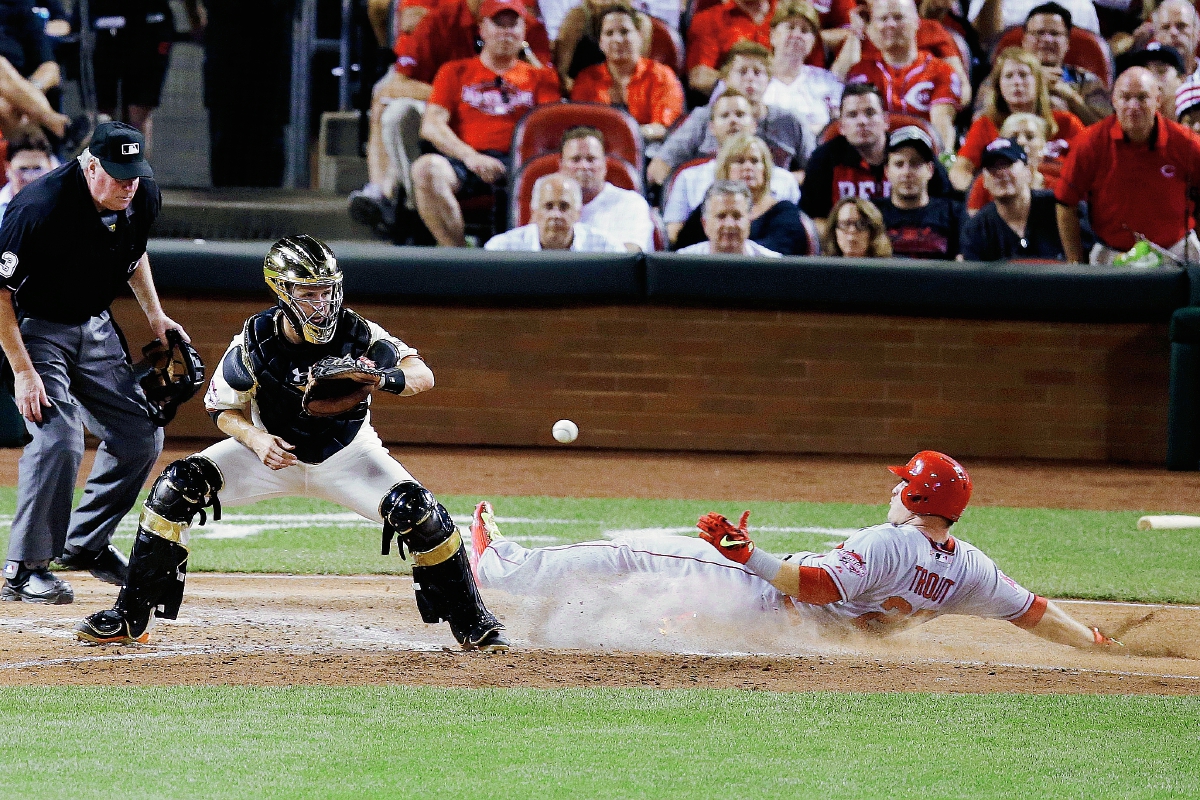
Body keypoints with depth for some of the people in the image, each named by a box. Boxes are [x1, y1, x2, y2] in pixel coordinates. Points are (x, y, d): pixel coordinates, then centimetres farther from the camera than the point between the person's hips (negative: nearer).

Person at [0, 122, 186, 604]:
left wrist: (154, 315, 9)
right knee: (59, 438, -22)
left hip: (95, 326, 7)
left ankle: (86, 543, 21)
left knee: (141, 436, 5)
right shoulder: (41, 209, -31)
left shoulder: (143, 199, -9)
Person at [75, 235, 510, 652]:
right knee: (176, 488, -19)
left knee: (418, 511, -23)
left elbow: (423, 375, -24)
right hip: (274, 449, 0)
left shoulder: (356, 333, -24)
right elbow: (223, 408, -9)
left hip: (345, 457, 0)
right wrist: (255, 439, -31)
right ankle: (130, 618, -8)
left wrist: (385, 379, -47)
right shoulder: (255, 343, -23)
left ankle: (471, 623, 0)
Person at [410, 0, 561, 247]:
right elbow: (431, 126, 10)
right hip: (464, 160, 0)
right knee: (426, 169, -34)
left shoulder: (540, 77, 24)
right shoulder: (455, 72, 23)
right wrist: (470, 157, -9)